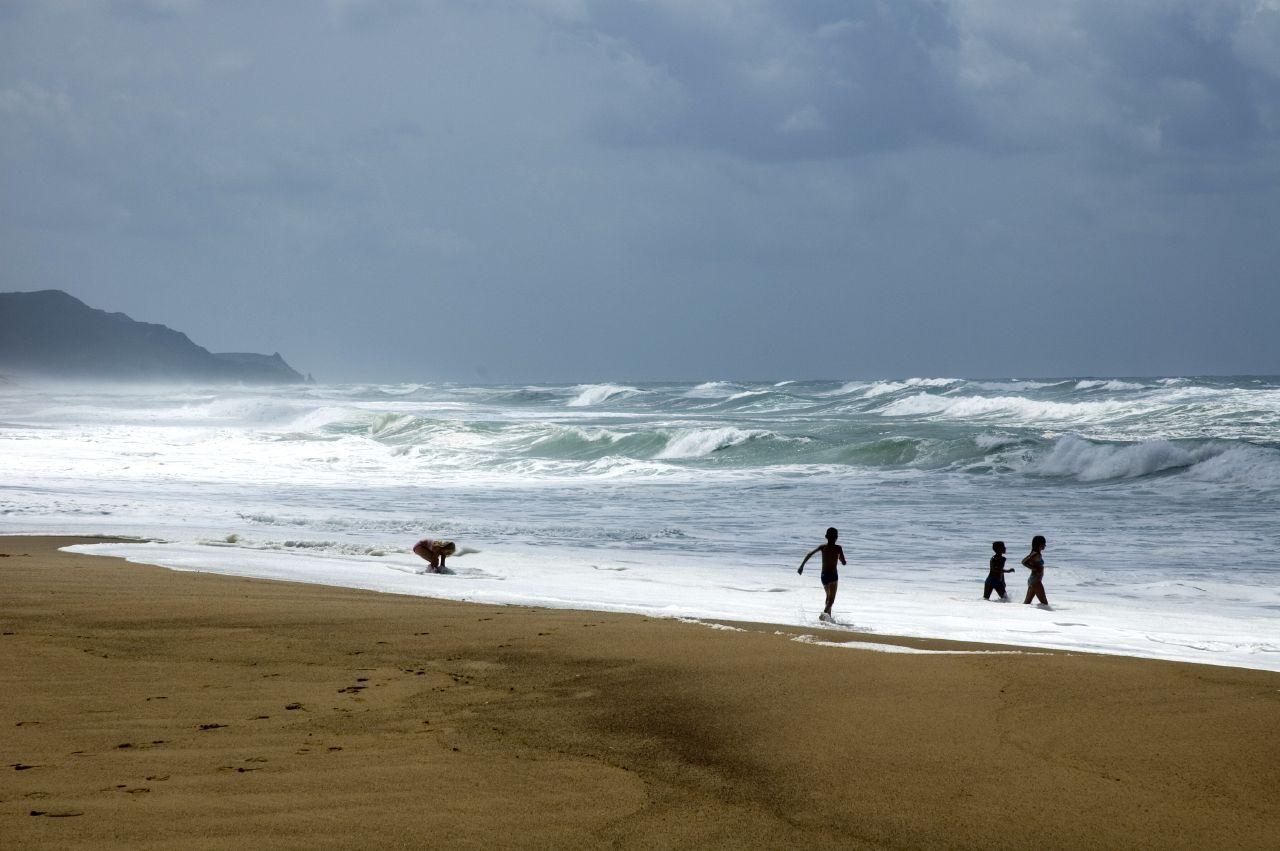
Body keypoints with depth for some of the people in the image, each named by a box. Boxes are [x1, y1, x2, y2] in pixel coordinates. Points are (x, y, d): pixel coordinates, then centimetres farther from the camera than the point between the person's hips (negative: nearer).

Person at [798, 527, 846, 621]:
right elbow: (844, 563, -3)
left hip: (823, 575, 5)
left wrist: (802, 566, -11)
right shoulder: (838, 548, -6)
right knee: (831, 598, -9)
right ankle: (825, 613, -34)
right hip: (833, 574, -5)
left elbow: (810, 554, -10)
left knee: (828, 596, 24)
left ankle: (828, 615, 31)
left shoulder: (822, 547, 3)